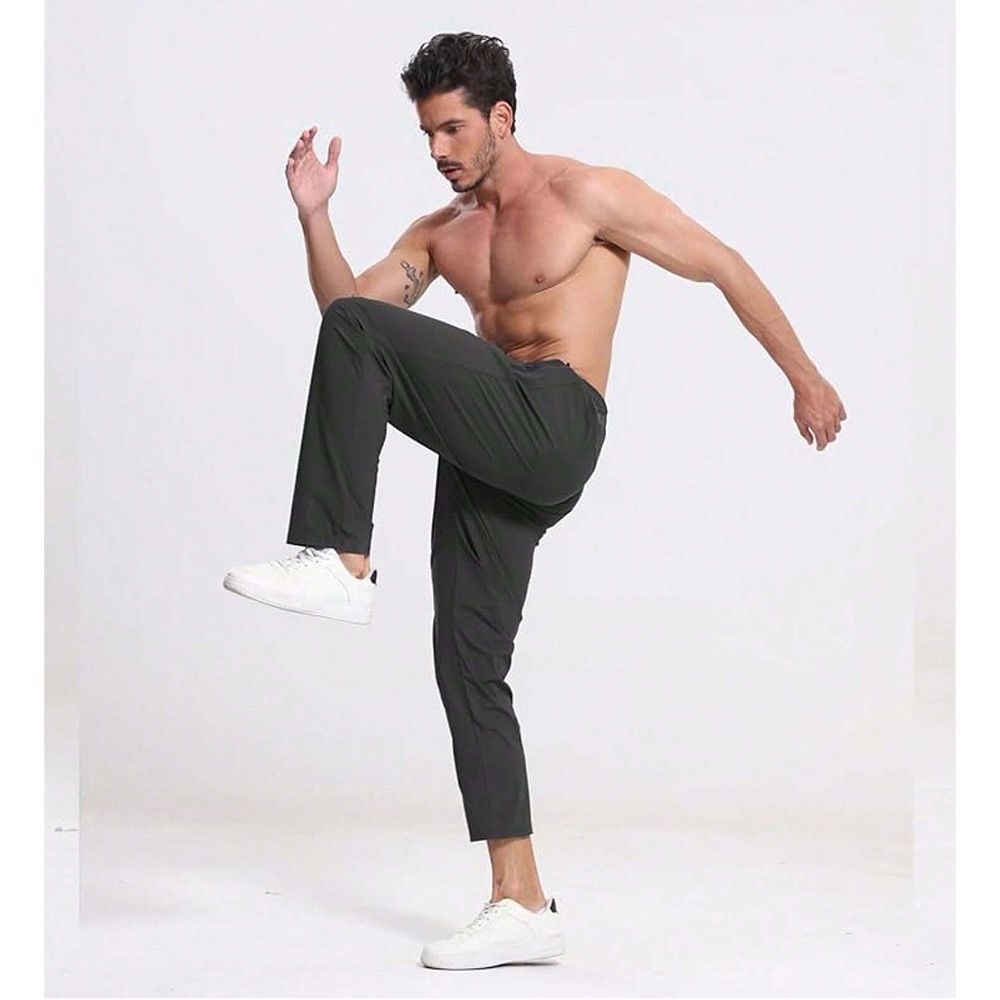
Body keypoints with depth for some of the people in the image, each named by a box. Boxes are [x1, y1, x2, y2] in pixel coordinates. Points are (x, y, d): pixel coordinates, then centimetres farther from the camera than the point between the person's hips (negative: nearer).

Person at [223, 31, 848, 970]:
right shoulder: (438, 233, 22)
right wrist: (314, 215, -3)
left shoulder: (586, 194, 3)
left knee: (360, 333, -22)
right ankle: (522, 905, 6)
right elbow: (346, 306, 11)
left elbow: (723, 266, 6)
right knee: (466, 664, 2)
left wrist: (804, 379, 8)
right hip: (486, 460, 8)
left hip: (554, 425, -7)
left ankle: (340, 564, -25)